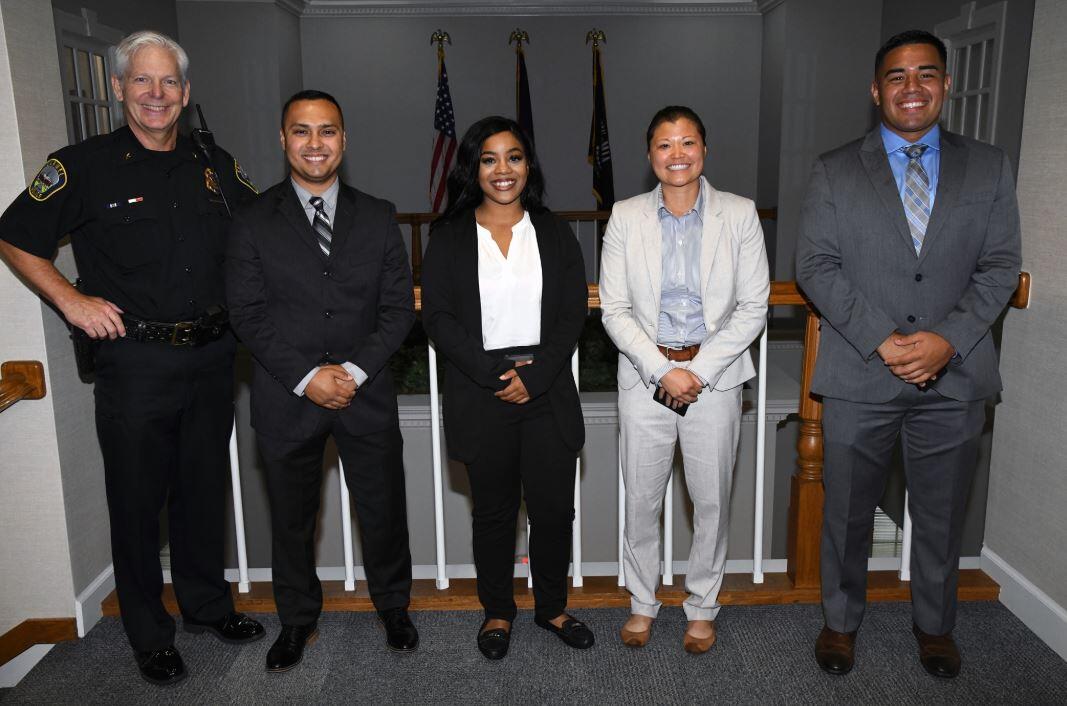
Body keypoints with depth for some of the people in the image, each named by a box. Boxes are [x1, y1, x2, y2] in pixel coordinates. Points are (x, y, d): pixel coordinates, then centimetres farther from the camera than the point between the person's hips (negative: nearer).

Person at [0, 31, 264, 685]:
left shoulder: (215, 166, 7)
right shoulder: (84, 166, -5)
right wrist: (70, 299, -7)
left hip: (212, 356, 4)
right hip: (136, 361, -4)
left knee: (205, 488, 17)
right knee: (139, 502, 7)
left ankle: (207, 604, 37)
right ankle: (150, 636, 26)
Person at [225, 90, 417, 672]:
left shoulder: (378, 218, 5)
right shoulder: (252, 222, -1)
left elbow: (398, 308, 1)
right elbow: (248, 313, -6)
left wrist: (355, 371, -12)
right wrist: (307, 378, -15)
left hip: (366, 394, 1)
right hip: (286, 399, -1)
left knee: (383, 510, 11)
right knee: (291, 518, 14)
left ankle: (393, 606, 35)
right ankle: (297, 620, 36)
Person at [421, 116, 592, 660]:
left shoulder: (554, 234, 7)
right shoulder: (449, 238, 3)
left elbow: (573, 313, 1)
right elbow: (438, 316, -4)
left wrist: (534, 376, -12)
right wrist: (492, 374, -14)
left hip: (547, 392, 1)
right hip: (480, 396, -1)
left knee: (554, 508, 7)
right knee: (493, 512, 11)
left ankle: (551, 606, 29)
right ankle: (497, 611, 30)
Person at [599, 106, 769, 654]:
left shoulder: (739, 215, -1)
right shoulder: (626, 217, 0)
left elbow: (753, 307, -3)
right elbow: (614, 309, -2)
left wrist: (699, 370, -12)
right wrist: (662, 370, -12)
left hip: (715, 376, 0)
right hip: (644, 376, 0)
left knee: (712, 500, 10)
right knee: (641, 499, 10)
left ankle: (702, 607, 32)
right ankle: (642, 603, 31)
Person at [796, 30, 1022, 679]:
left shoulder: (989, 168, 7)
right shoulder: (835, 172, 2)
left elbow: (1000, 267, 2)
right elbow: (817, 267, -4)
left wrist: (948, 338, -14)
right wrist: (881, 339, -15)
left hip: (955, 376, 2)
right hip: (861, 376, -1)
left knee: (942, 516, 15)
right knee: (848, 512, 11)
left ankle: (935, 625, 38)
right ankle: (841, 621, 32)